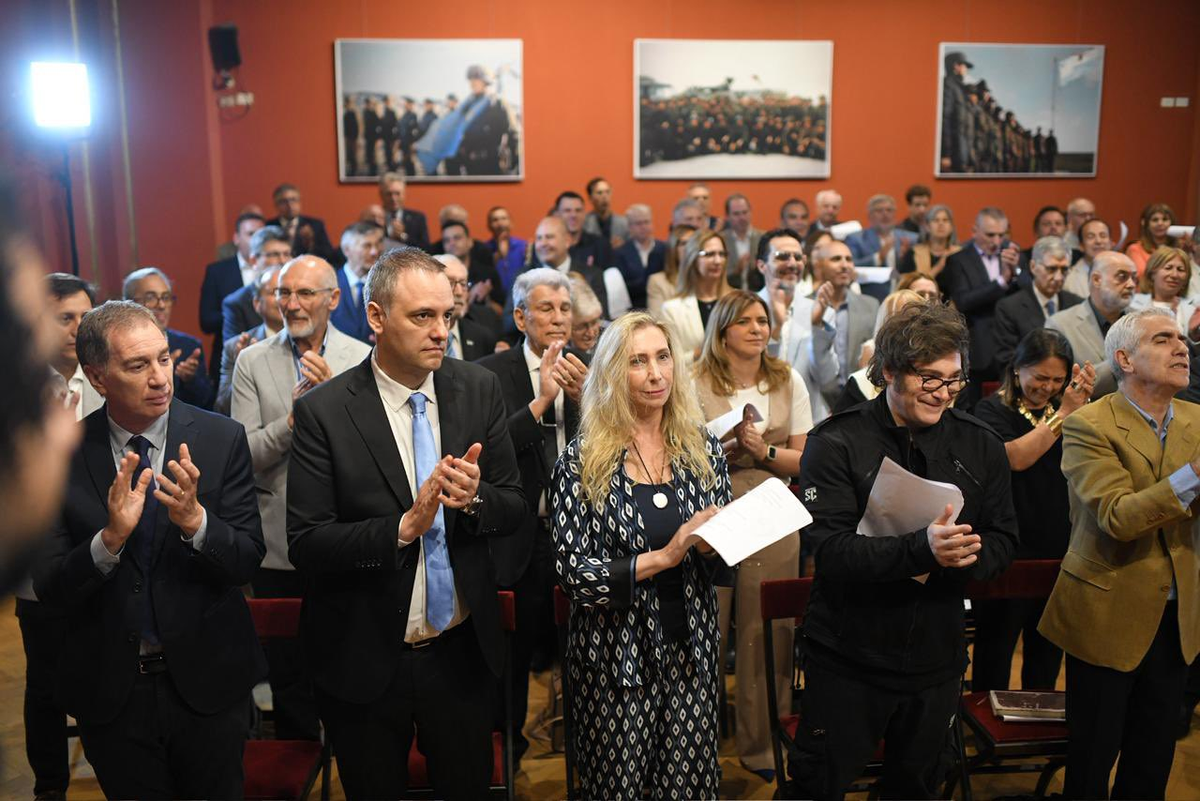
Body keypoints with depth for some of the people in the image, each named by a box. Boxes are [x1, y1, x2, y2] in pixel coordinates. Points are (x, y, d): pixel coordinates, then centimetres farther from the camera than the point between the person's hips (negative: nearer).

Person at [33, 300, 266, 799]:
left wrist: (195, 520, -29)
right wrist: (110, 538, -28)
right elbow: (49, 587, -10)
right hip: (109, 690, 0)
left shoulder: (221, 439, -10)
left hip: (206, 683, 0)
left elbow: (247, 561, -11)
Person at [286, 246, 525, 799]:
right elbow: (305, 545, -16)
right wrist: (405, 525, -28)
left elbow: (513, 508, 0)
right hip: (363, 658, -2)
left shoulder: (480, 390, -5)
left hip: (462, 650, 3)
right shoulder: (323, 412, -15)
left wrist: (474, 499, -21)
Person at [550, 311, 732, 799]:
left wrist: (714, 546, -15)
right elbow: (573, 575, -13)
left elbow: (723, 567, 8)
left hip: (691, 648, 3)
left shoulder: (703, 448, 2)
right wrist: (663, 557, -21)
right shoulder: (583, 461, -9)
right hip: (616, 654, -3)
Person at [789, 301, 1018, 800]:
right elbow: (830, 549, -21)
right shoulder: (835, 442, -13)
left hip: (937, 659, 4)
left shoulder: (980, 446, 1)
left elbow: (1003, 542, 3)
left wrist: (961, 556, -20)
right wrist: (920, 550, -35)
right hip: (848, 656, -4)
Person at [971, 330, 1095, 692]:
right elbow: (1015, 457, -22)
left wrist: (1083, 405, -19)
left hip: (1059, 550, 5)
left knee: (1046, 656, 18)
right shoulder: (994, 409, -6)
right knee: (995, 653, 7)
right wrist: (1063, 414, -22)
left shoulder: (1064, 407, 6)